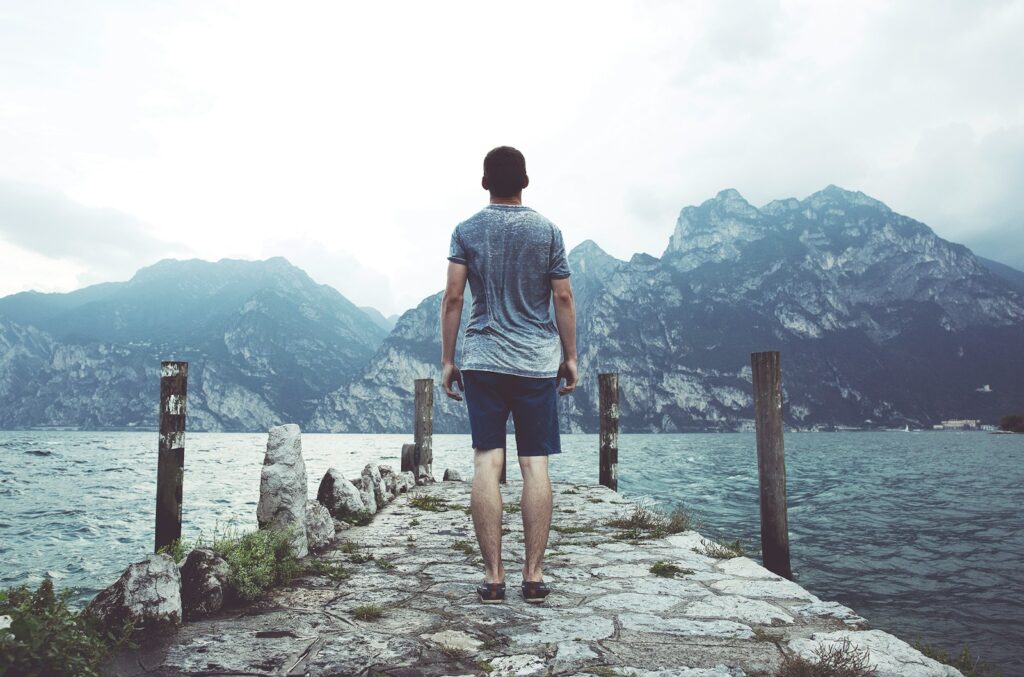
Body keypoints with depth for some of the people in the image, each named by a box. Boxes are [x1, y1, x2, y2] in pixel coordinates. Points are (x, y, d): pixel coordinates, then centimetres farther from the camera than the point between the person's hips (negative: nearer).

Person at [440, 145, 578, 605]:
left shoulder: (467, 231, 4)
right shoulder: (547, 231, 4)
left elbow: (452, 298, -1)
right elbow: (563, 298, 2)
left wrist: (446, 360, 5)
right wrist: (571, 357, 10)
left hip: (483, 361, 0)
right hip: (538, 362, 0)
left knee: (486, 464, 1)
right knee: (535, 465, 1)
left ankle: (493, 576, 3)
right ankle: (534, 575, 4)